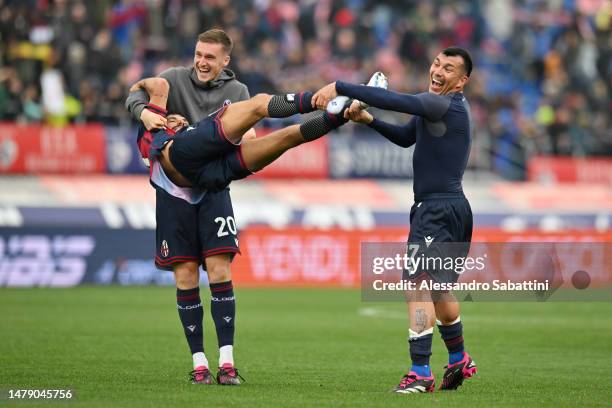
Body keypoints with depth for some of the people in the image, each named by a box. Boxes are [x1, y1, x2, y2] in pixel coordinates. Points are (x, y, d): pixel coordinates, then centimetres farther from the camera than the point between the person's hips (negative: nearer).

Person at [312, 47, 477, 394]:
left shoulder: (445, 105, -16)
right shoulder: (436, 106, 17)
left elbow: (392, 101, -26)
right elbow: (406, 137, 27)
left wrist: (339, 87, -25)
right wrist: (369, 120, 12)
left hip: (438, 209, -11)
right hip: (454, 208, 11)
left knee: (418, 284, -15)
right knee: (438, 287, 23)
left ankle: (421, 373, -19)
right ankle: (459, 360, 36)